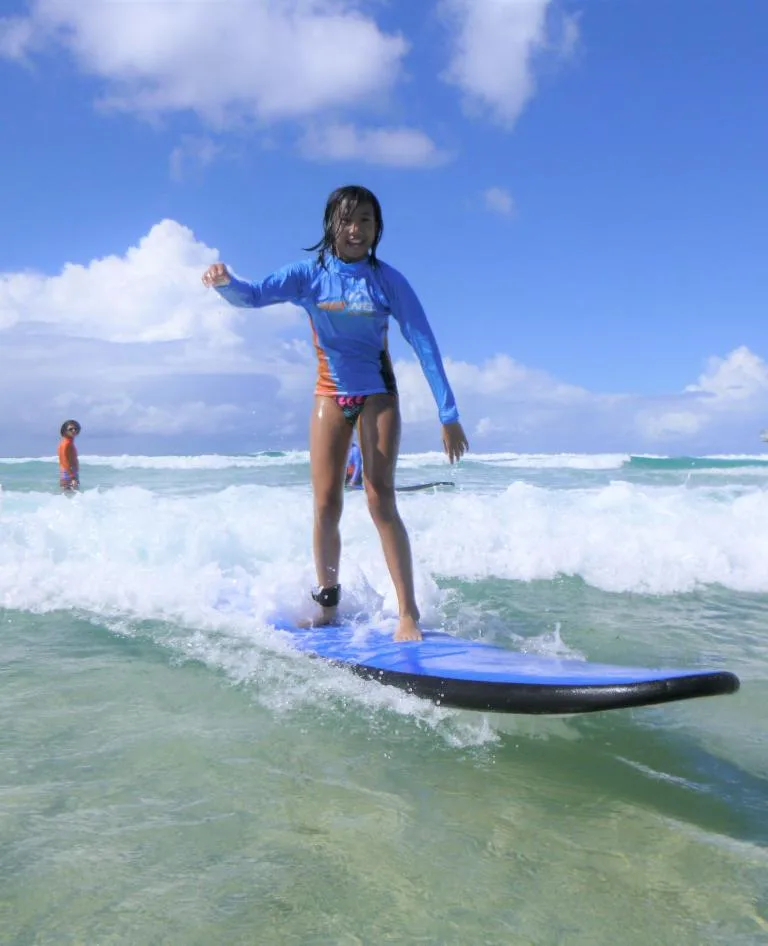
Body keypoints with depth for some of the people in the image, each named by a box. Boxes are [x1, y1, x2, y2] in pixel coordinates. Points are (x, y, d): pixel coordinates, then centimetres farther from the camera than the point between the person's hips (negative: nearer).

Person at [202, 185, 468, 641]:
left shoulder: (388, 280, -8)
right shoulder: (310, 274, -4)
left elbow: (424, 343, -9)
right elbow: (253, 295, -14)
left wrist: (449, 414, -13)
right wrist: (226, 281, -39)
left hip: (378, 394, -2)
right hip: (330, 395, 2)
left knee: (381, 499, -12)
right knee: (326, 506, 1)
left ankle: (409, 614, -9)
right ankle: (328, 604, 18)